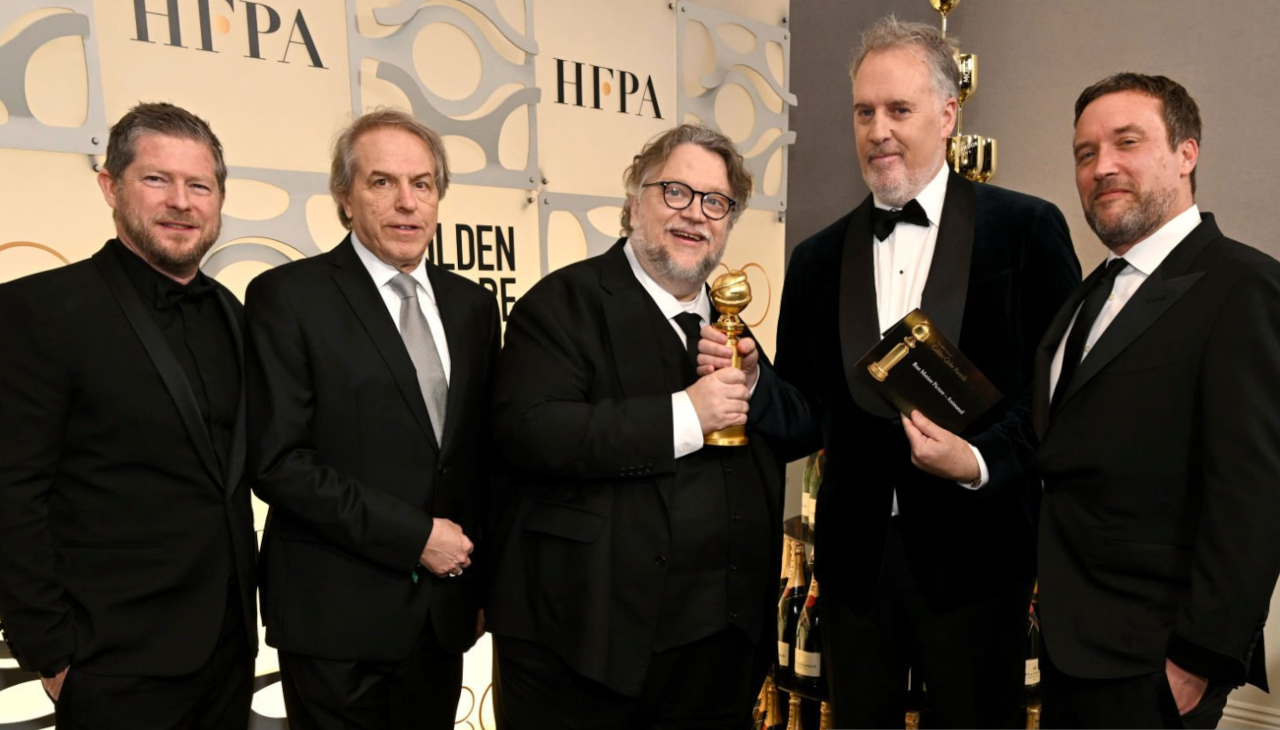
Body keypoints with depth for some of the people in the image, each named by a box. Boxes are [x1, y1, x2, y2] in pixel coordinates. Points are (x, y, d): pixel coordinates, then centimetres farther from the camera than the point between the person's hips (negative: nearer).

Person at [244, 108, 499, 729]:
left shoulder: (472, 305, 6)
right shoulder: (287, 297, -9)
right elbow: (277, 462, -15)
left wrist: (478, 569, 7)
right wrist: (414, 535, -15)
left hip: (444, 609, 5)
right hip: (335, 615, -4)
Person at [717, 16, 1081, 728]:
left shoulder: (1026, 229, -4)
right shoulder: (818, 259, 5)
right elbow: (809, 418, 4)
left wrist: (982, 460, -19)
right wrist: (751, 378, -15)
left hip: (973, 556, -3)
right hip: (855, 557, 3)